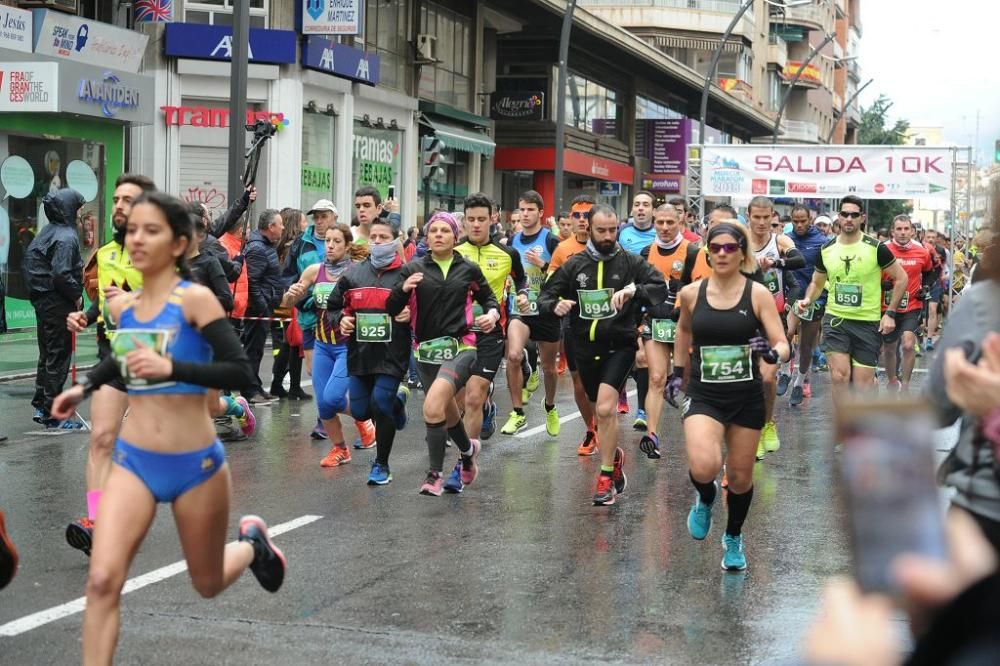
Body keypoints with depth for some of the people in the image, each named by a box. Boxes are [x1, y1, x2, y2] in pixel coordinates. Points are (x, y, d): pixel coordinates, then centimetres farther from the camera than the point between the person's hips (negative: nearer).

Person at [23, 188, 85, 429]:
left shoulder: (46, 233, 11)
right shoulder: (66, 237, -17)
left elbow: (29, 265, 13)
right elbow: (61, 274, -26)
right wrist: (77, 295, -13)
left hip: (42, 301, 9)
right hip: (59, 305, -9)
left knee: (47, 355, 18)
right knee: (58, 358, -2)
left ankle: (40, 406, 26)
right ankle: (53, 415, 3)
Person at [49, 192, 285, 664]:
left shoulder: (195, 299, -13)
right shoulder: (121, 306, 4)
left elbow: (241, 374, -21)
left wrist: (171, 367, -30)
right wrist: (85, 386, 15)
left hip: (195, 464, -3)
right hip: (132, 462, 4)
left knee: (207, 585, 16)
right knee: (102, 580, -17)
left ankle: (251, 542, 49)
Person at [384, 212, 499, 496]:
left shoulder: (468, 269, 4)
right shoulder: (413, 269, 3)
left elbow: (488, 297, 20)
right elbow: (391, 310, 0)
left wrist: (492, 313, -2)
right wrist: (403, 289, -19)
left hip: (460, 347, -3)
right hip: (426, 351, 3)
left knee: (433, 406, -25)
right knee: (447, 412, 20)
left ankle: (435, 475, -16)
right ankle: (468, 449, 52)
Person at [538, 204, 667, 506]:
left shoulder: (630, 262, -2)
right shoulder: (574, 265, 5)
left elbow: (661, 288, -11)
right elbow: (545, 296, 6)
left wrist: (634, 290, -29)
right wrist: (554, 305, -17)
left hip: (619, 346, -4)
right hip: (586, 348, 4)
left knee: (605, 409, -19)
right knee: (601, 410, 17)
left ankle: (606, 477, -9)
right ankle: (615, 455, 45)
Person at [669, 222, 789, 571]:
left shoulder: (757, 294, -6)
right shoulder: (691, 293, -1)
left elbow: (783, 345, -8)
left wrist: (773, 353, -30)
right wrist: (678, 371, 20)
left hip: (747, 397, 0)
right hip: (704, 396, 0)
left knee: (740, 477, 11)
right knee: (704, 468, -25)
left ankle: (733, 538, 39)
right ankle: (704, 498, 13)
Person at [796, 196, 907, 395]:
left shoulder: (875, 248, -6)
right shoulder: (826, 250, 3)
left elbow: (901, 278, 2)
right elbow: (817, 283, 17)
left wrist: (890, 313, -4)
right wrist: (808, 300, -5)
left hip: (868, 322, -1)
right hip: (835, 319, 1)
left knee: (863, 384, 1)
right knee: (840, 375, -16)